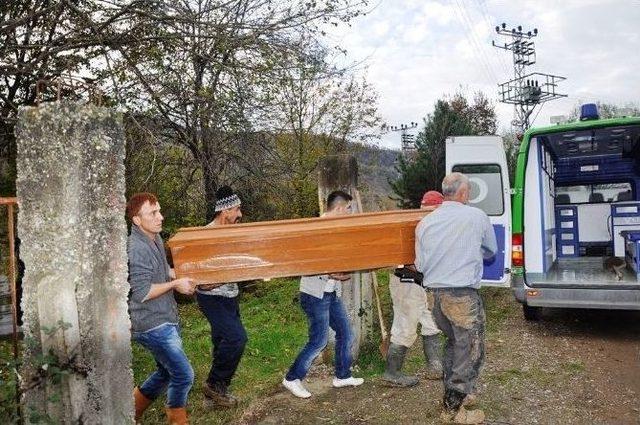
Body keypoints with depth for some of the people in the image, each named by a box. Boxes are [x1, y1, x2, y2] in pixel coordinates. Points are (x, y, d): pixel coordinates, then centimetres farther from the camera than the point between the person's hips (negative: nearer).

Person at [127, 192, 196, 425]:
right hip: (152, 325, -10)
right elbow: (142, 293, -25)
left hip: (165, 320, 10)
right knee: (184, 376, -3)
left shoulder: (155, 238, 8)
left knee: (167, 372, 20)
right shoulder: (137, 248, -22)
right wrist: (175, 284, -16)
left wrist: (177, 277, 8)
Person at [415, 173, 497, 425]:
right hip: (464, 295, -5)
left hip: (435, 294, 5)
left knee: (454, 343, 24)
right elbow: (491, 251, 12)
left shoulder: (425, 223, 3)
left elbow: (420, 266, 7)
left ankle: (453, 393, 35)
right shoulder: (477, 217, -5)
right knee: (470, 352, 7)